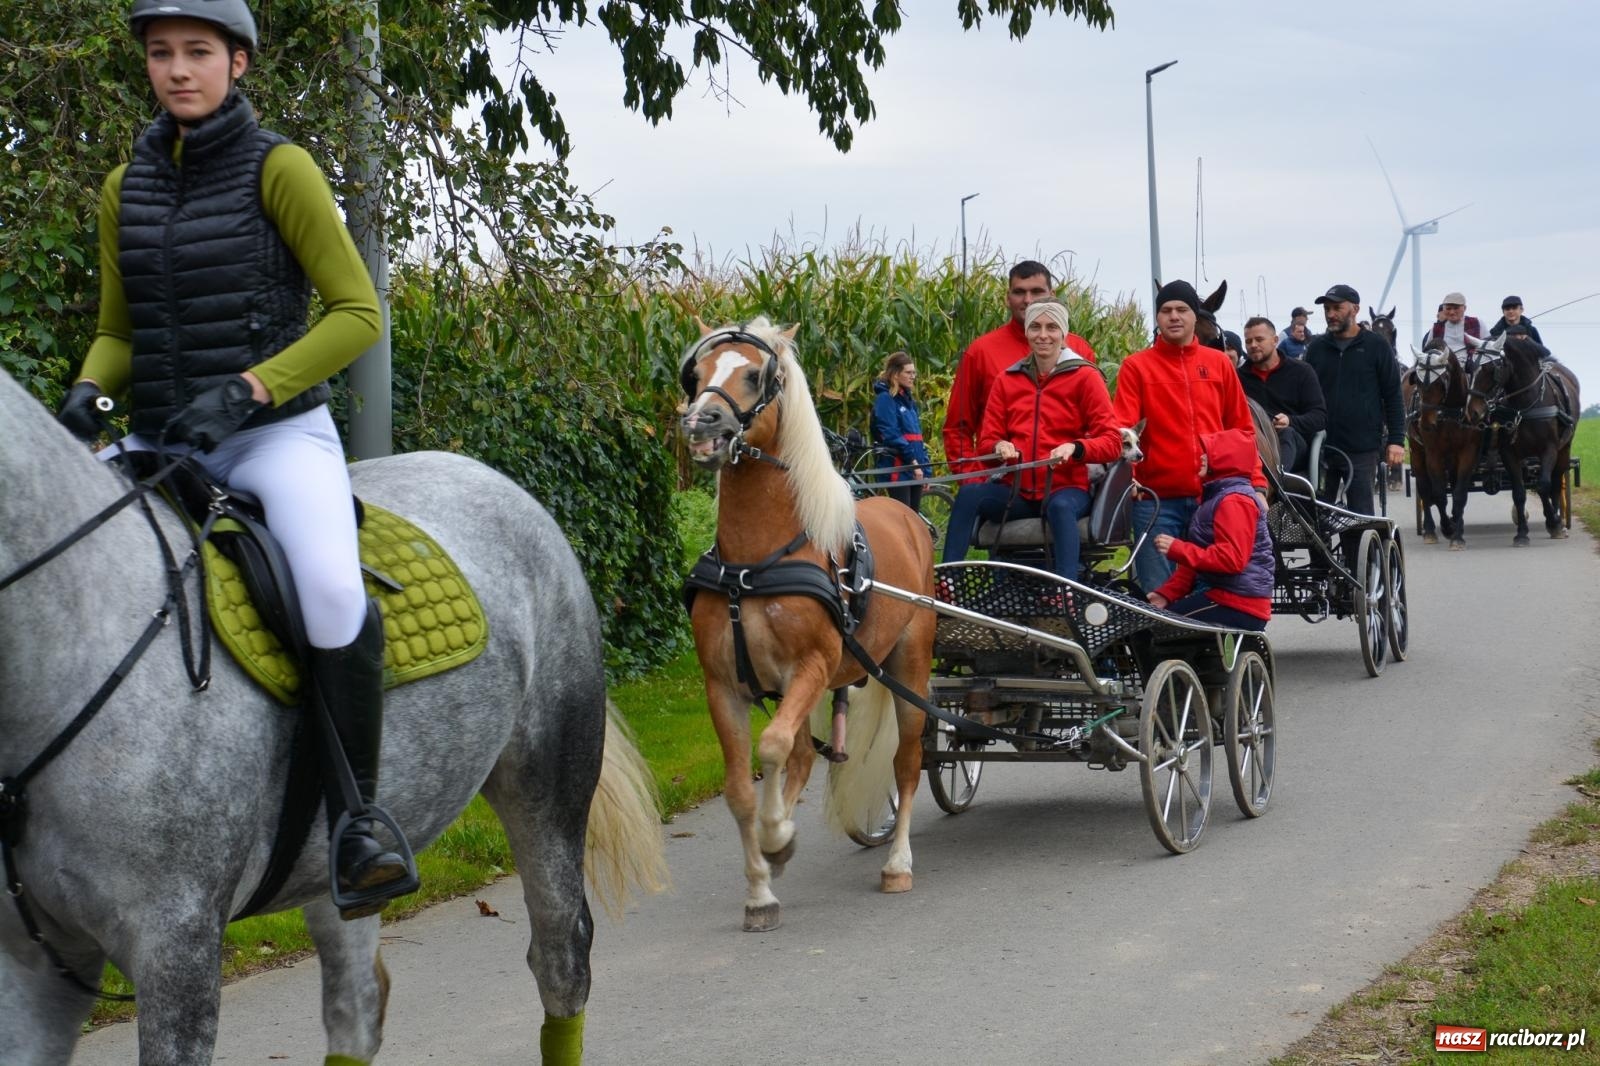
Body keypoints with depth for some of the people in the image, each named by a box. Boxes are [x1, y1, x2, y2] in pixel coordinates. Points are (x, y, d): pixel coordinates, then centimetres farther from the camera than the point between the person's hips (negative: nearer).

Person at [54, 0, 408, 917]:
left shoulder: (278, 168, -5)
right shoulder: (126, 188, 11)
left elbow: (358, 313, -7)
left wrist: (244, 390, -18)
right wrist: (89, 393, -4)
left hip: (279, 435, -6)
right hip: (158, 444, 6)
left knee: (332, 589, -33)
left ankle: (357, 819, -17)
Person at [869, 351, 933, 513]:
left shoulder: (909, 400, 20)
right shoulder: (885, 399, -6)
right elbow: (891, 436, -15)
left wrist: (926, 469, 14)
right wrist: (912, 460, -17)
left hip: (916, 471, 8)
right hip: (899, 471, -8)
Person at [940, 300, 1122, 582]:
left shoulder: (1085, 376, 2)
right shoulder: (1008, 379, 12)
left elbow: (1112, 442, -4)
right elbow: (987, 439, 12)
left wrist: (1074, 448, -24)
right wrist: (999, 447, -14)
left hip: (1066, 487, -3)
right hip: (1017, 490, 3)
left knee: (1061, 507, -38)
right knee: (969, 494, -25)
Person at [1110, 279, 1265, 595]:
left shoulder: (1218, 363, 11)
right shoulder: (1136, 366, 4)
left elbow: (1242, 429, 13)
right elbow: (1120, 425, -6)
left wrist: (1256, 483, 5)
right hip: (1158, 500, -2)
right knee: (1158, 593, -2)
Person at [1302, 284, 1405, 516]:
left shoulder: (1376, 346, 2)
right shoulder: (1316, 347, 10)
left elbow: (1393, 396, 1)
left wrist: (1396, 440, -6)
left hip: (1363, 446, -3)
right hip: (1322, 445, 3)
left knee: (1361, 512, 2)